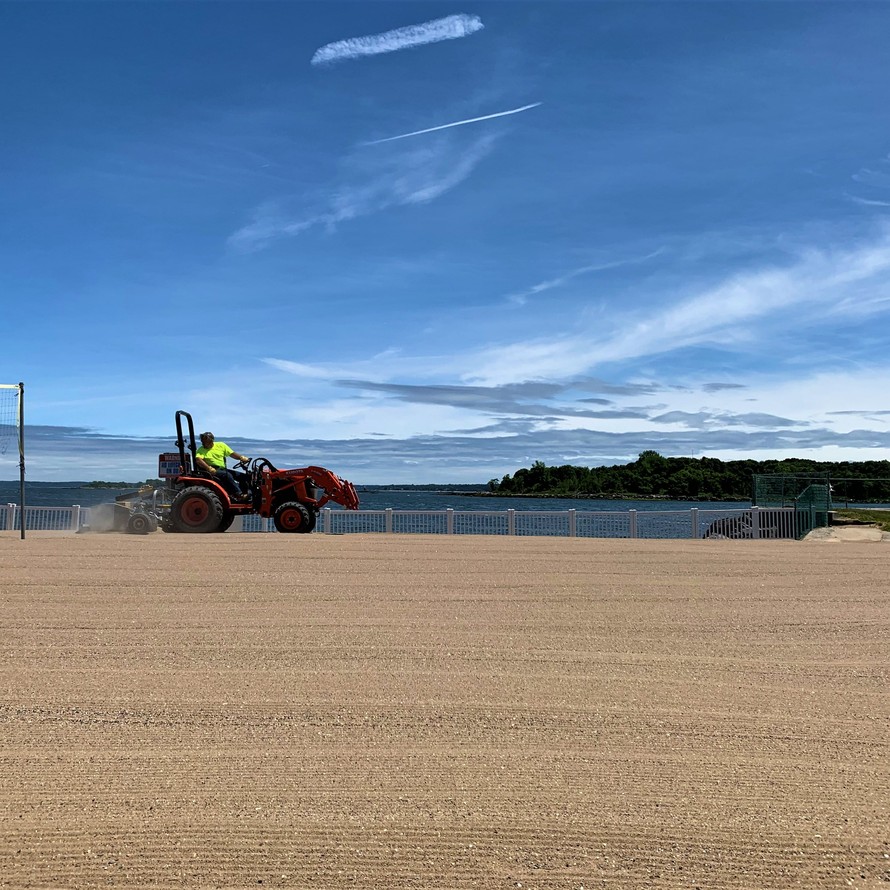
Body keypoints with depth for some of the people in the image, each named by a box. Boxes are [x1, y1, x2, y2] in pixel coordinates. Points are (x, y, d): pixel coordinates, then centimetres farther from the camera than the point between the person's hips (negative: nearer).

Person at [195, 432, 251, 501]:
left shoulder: (220, 445, 13)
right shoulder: (201, 450, 1)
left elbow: (232, 453, 9)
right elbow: (198, 460, -18)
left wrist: (242, 458, -10)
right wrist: (209, 468, -32)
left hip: (223, 470, 6)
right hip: (213, 471, -6)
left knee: (243, 476, -7)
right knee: (227, 475, -33)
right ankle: (238, 495, -36)